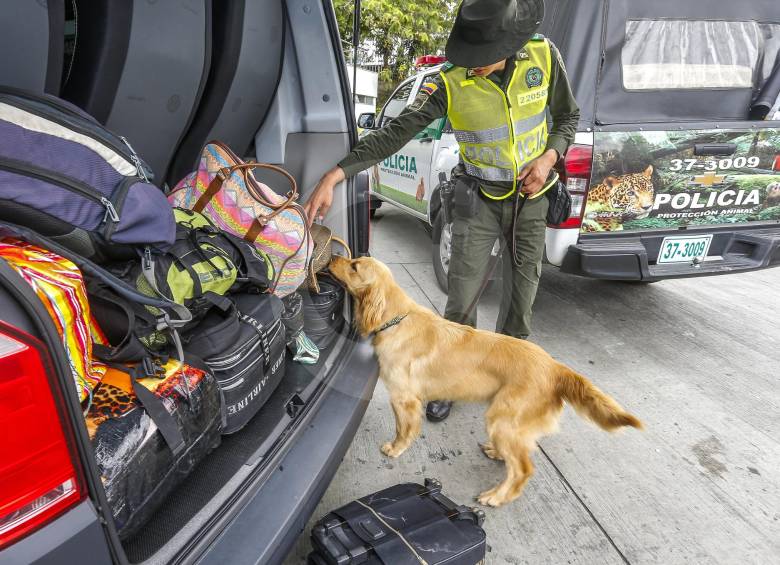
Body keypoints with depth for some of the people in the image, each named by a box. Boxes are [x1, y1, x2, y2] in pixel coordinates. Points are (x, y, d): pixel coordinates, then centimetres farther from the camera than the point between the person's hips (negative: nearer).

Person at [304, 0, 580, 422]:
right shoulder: (450, 83, -18)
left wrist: (549, 157, -15)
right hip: (480, 199, -2)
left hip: (530, 197, 2)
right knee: (462, 295, -4)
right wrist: (333, 177, -35)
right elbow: (394, 133, -25)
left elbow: (568, 116, 4)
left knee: (523, 290, 9)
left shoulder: (544, 56, -11)